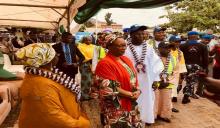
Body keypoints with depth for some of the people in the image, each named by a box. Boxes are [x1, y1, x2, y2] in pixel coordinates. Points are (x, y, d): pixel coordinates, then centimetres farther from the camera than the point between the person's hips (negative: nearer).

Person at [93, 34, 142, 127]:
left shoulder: (126, 60, 8)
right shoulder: (105, 63, -17)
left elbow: (134, 78, 13)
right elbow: (110, 89, -21)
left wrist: (137, 91, -6)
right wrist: (131, 94, -16)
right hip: (116, 108, -7)